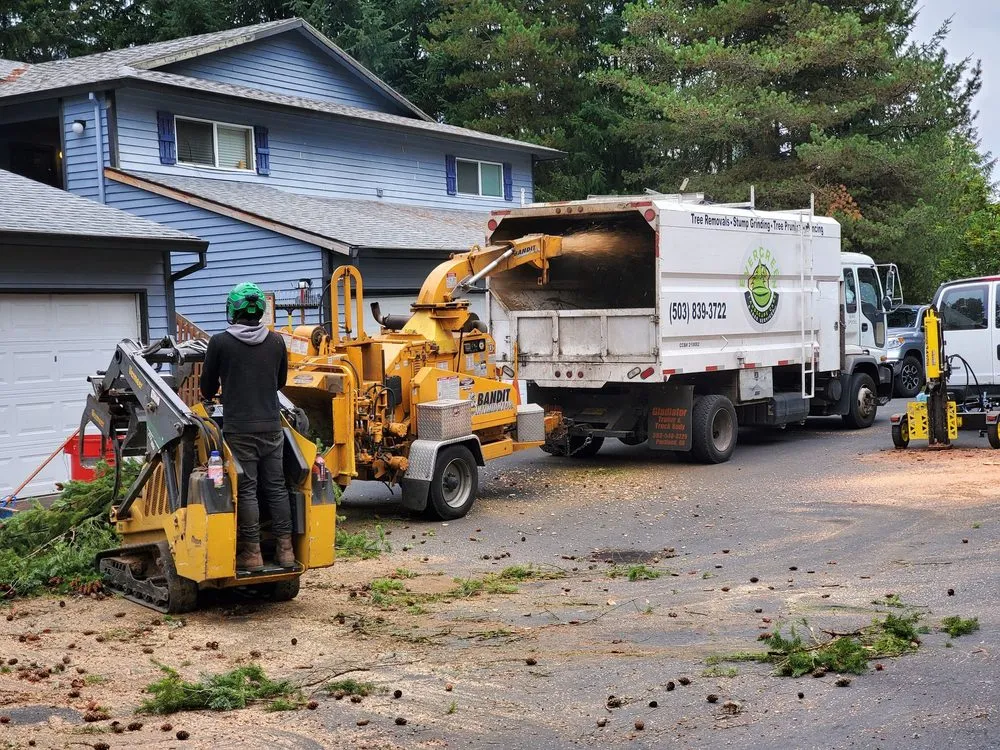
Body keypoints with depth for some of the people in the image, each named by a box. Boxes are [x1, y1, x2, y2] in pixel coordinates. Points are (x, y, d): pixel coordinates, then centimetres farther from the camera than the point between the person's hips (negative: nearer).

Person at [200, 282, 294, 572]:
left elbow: (207, 388, 4)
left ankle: (251, 553, 0)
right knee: (276, 486, 8)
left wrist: (214, 394, 28)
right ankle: (285, 549, 10)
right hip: (271, 426, 4)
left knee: (246, 490, -1)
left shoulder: (220, 342, -6)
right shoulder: (276, 342, 5)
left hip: (239, 428, -4)